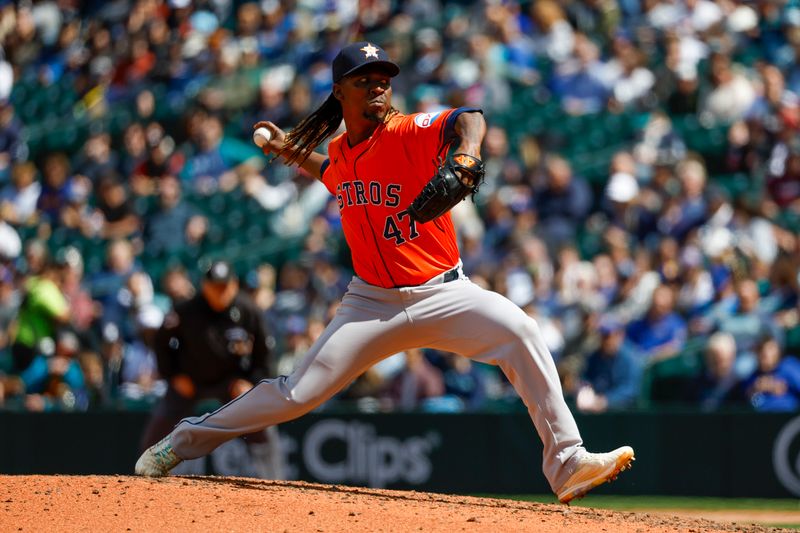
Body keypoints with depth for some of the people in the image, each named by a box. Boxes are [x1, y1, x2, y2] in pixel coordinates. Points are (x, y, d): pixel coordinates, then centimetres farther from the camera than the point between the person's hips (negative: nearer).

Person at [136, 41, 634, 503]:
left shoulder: (410, 131, -13)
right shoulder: (338, 153, 5)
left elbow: (468, 119, -35)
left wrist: (466, 154, -55)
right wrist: (294, 154, 24)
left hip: (442, 292, -3)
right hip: (373, 303, 3)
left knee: (519, 332, -29)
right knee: (297, 392, -2)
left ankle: (568, 463, -26)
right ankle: (182, 442, 17)